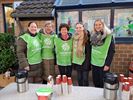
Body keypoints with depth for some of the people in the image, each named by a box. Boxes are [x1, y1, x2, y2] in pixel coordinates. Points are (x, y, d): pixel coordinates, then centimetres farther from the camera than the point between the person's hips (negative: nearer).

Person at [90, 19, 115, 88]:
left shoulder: (108, 36, -10)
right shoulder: (93, 35, 4)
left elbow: (112, 51, -11)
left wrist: (107, 64, -15)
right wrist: (90, 60, 7)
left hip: (103, 63, -4)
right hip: (94, 63, 5)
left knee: (103, 83, 6)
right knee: (95, 82, 15)